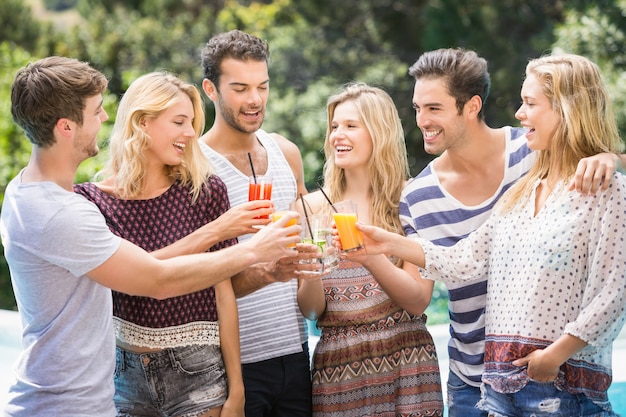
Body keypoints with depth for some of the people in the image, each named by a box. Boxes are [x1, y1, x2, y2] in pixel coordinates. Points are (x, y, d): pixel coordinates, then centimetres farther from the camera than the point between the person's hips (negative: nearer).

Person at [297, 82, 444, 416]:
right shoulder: (313, 207, 5)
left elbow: (419, 300, -8)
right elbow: (311, 310, 2)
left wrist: (369, 256, -23)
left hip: (404, 366, -2)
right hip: (337, 370, 2)